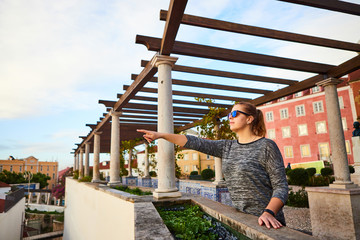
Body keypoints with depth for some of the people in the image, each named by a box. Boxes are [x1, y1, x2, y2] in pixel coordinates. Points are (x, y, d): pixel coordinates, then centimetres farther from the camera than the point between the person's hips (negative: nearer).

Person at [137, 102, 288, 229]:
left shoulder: (267, 146, -9)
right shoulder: (227, 147, 7)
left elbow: (281, 186, -12)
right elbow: (196, 143, 1)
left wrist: (268, 213, -29)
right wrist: (161, 135, -4)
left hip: (264, 223, -5)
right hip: (239, 219, 5)